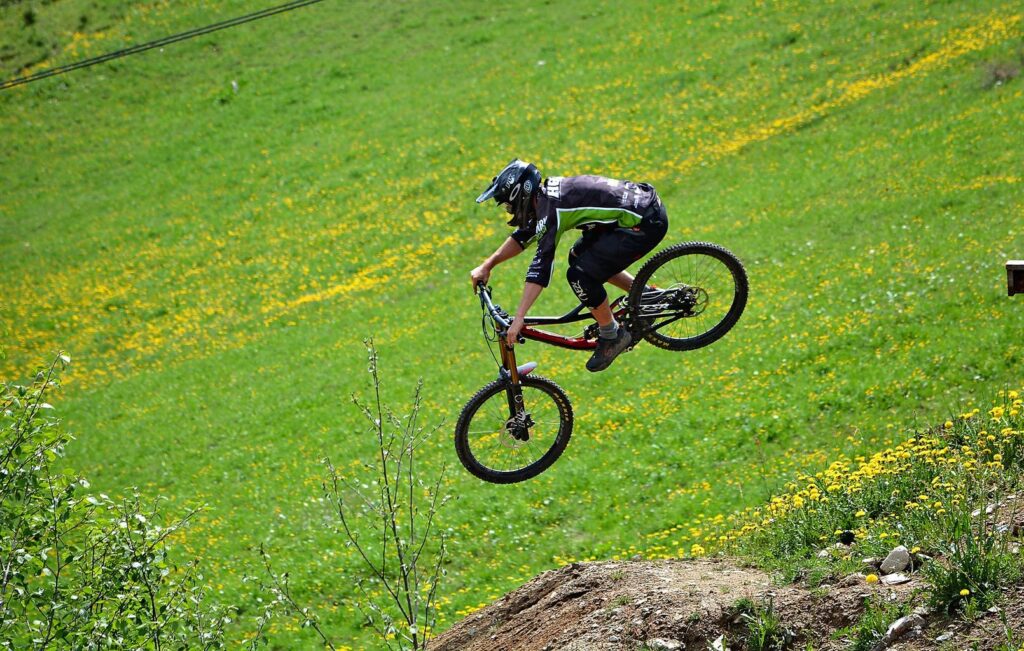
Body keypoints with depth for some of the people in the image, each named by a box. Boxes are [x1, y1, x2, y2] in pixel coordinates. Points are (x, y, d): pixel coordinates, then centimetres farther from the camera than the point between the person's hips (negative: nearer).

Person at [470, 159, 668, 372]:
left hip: (647, 222, -10)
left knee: (580, 276, -14)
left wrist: (518, 319, -26)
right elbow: (523, 236, 25)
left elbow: (541, 266, -25)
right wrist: (486, 266, 21)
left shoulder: (550, 209, -19)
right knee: (578, 257, 21)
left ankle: (612, 337, 6)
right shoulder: (545, 196, 9)